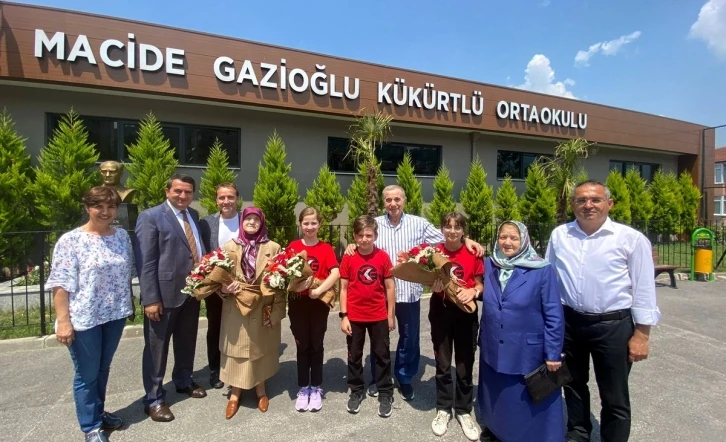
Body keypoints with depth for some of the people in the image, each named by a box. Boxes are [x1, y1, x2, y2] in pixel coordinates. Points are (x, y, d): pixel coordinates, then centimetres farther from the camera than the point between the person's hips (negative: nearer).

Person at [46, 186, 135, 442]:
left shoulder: (122, 236, 3)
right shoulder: (70, 240, -13)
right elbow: (60, 285, -14)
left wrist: (130, 302, 13)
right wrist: (63, 321, -17)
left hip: (115, 315, 5)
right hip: (84, 318, -4)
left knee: (103, 369, 21)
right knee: (87, 375, 11)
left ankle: (99, 412, 41)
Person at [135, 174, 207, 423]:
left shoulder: (193, 215, 10)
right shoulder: (151, 217, -11)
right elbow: (145, 262, -15)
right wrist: (151, 299, -19)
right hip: (165, 293, -7)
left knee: (187, 341, 22)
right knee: (157, 347, 9)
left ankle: (184, 381, 42)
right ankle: (154, 399, 24)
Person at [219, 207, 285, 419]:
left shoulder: (273, 248, -1)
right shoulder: (229, 247, 3)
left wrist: (276, 310, -8)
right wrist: (224, 288, -17)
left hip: (263, 309, 0)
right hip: (236, 309, 1)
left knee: (261, 348, 12)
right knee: (237, 349, 9)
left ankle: (260, 390, 32)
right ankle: (235, 393, 27)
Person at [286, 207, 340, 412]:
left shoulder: (326, 248, -3)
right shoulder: (292, 247, 0)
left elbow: (335, 273, -15)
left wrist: (319, 290, -25)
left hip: (319, 303, -1)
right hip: (298, 302, 1)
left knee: (316, 346, 10)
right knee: (302, 346, 11)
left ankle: (316, 389, 25)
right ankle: (303, 389, 25)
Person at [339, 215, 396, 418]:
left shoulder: (383, 257, -7)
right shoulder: (348, 258, -8)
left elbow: (390, 287, -2)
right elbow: (343, 288, -3)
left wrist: (391, 314, -1)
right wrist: (343, 316, -6)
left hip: (379, 316, 0)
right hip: (354, 316, 0)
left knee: (382, 355, 12)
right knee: (354, 355, 14)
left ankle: (385, 393, 28)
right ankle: (356, 391, 33)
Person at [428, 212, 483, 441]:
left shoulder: (473, 254, -6)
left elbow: (480, 285, 2)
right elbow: (430, 282, 3)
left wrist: (473, 291, -19)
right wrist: (435, 287, -19)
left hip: (465, 313, 0)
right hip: (441, 312, 0)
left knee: (465, 366, 10)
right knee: (442, 364, 12)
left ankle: (464, 411, 29)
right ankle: (443, 409, 30)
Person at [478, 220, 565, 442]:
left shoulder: (542, 270, -14)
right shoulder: (489, 265, -2)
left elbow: (554, 315, -11)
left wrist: (553, 353, -11)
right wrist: (483, 338, 5)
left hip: (528, 352, -4)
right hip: (493, 350, 4)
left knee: (529, 402, 12)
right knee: (497, 397, 22)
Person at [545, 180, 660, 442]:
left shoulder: (631, 239, -10)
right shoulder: (559, 235, -1)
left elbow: (643, 290, -6)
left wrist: (641, 334, -7)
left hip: (613, 325, -3)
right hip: (569, 322, 4)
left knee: (614, 397, 12)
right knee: (573, 384, 22)